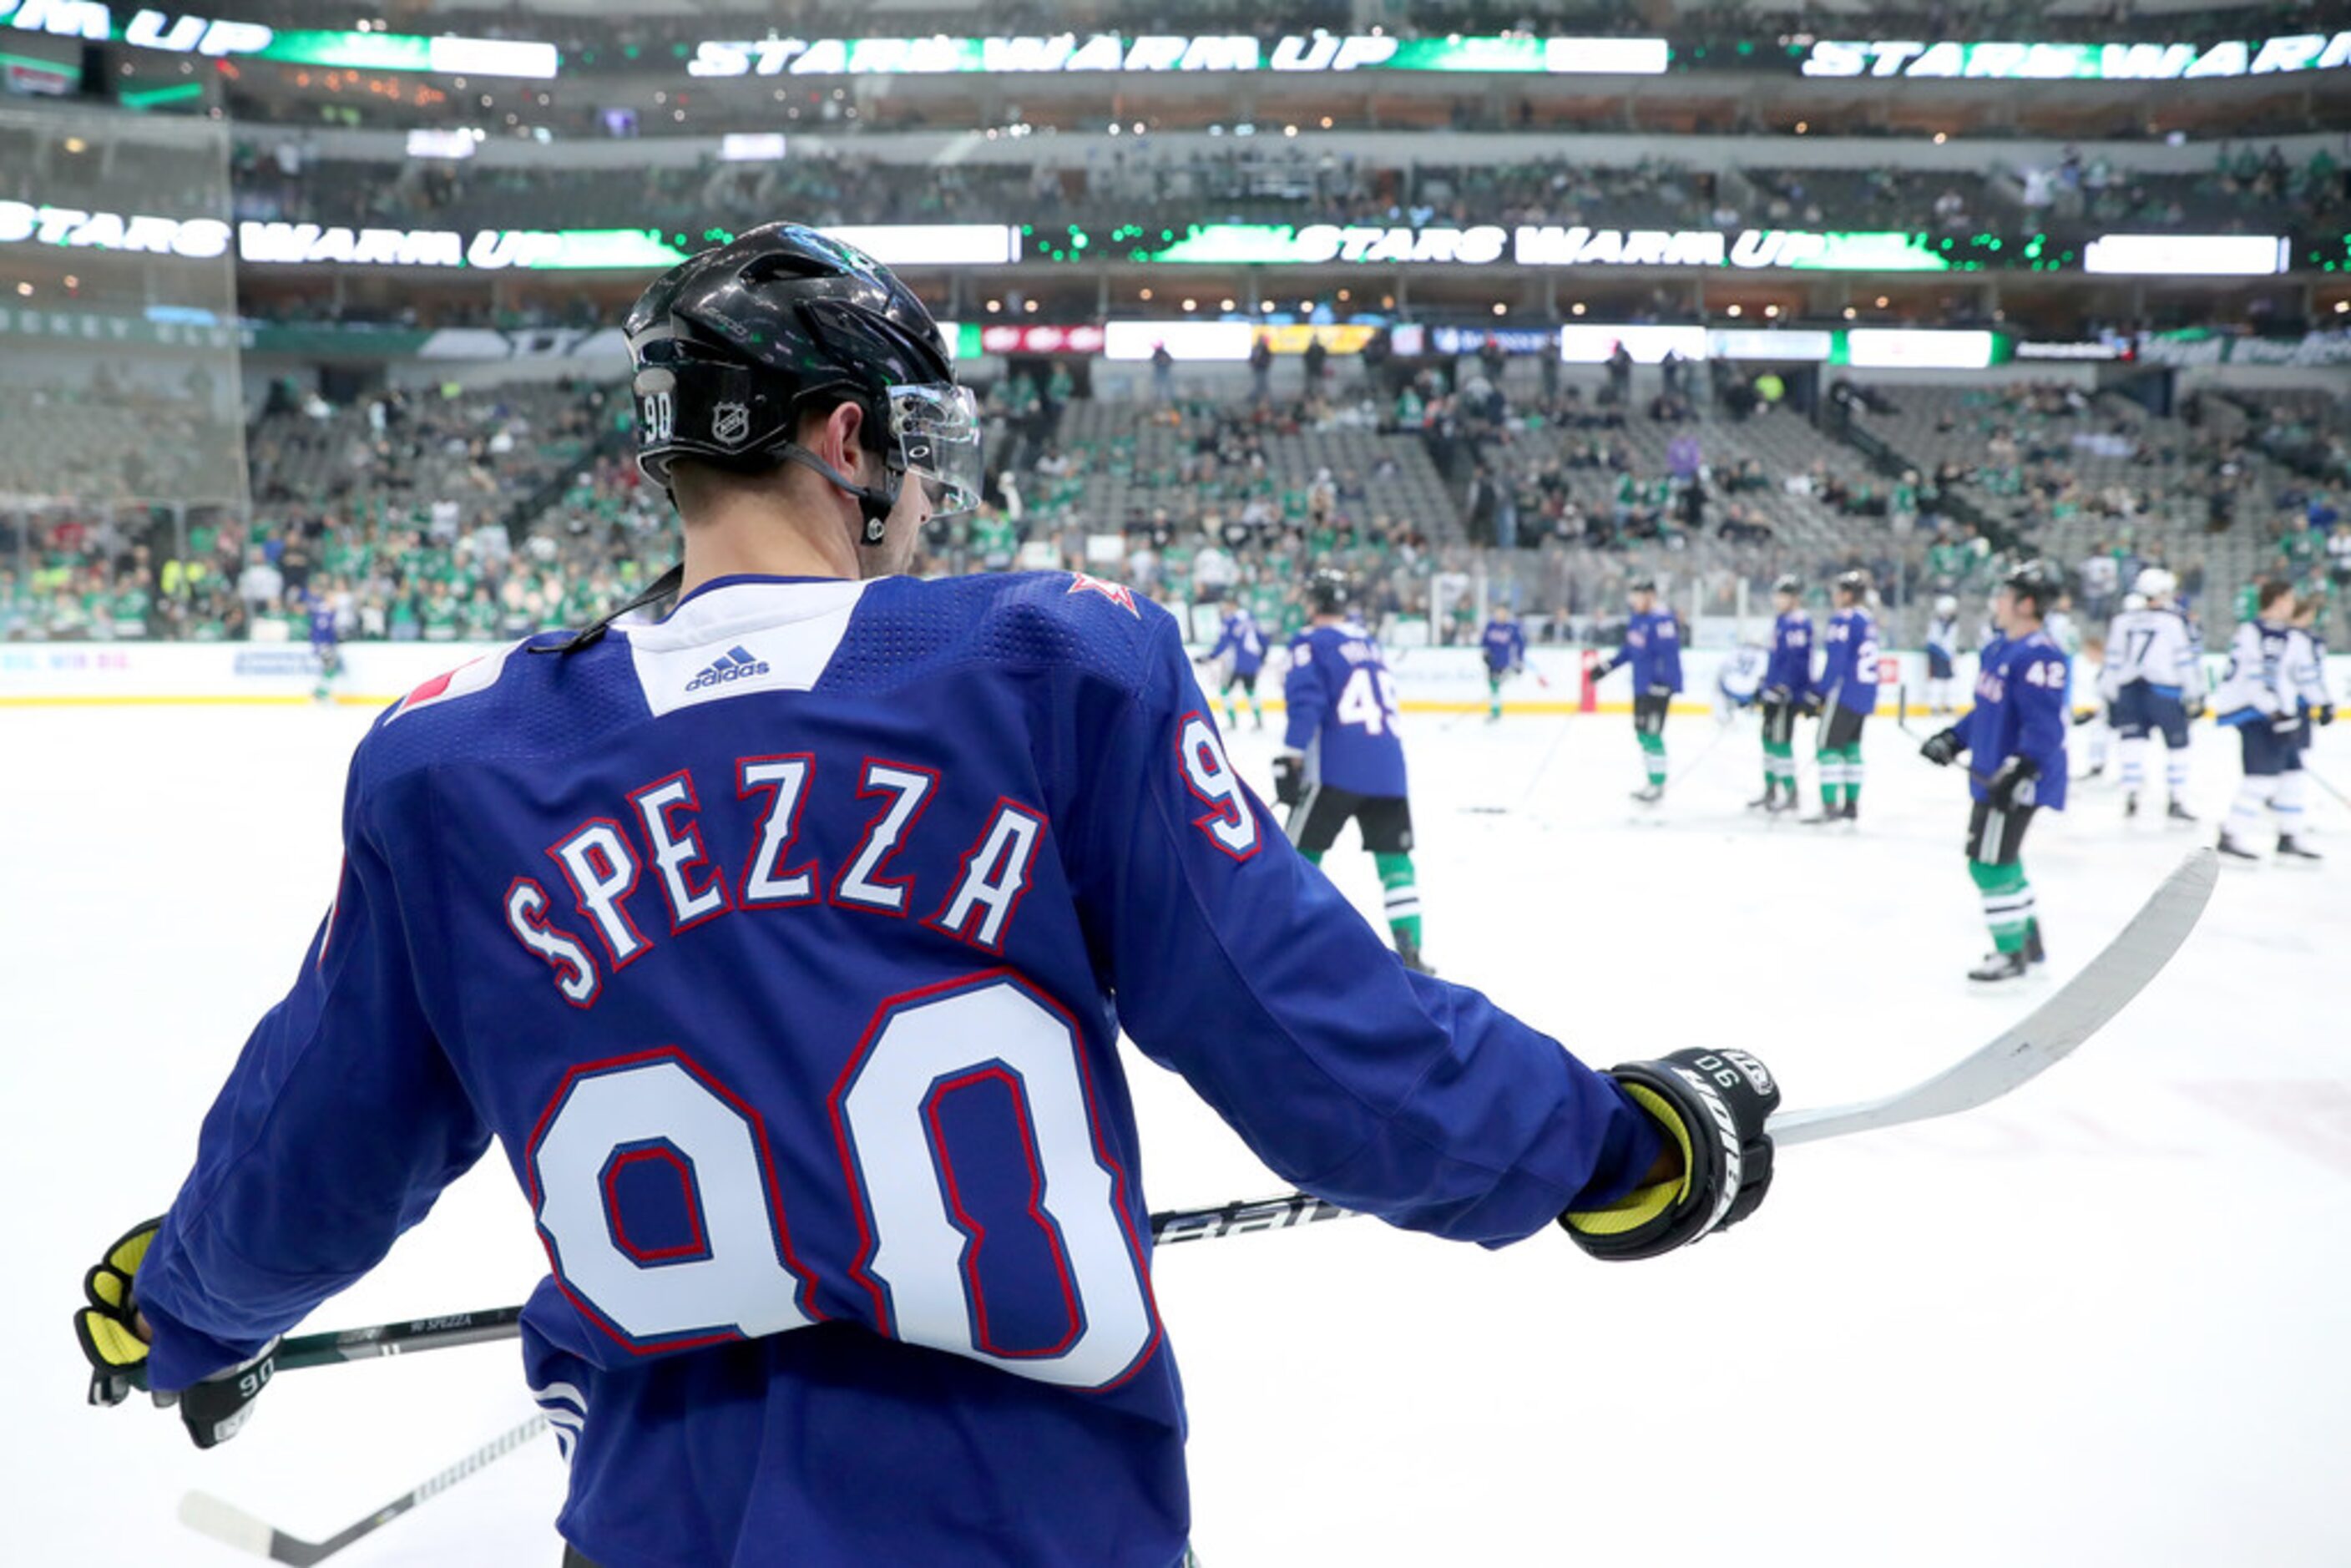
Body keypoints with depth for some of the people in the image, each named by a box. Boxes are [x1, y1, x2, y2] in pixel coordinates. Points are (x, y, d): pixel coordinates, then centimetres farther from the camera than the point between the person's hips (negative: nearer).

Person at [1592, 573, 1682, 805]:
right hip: (1641, 686, 10)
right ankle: (1653, 781, 25)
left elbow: (1669, 655, -23)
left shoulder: (1662, 621, -19)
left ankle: (1658, 785, 2)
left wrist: (1662, 683, -28)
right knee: (1642, 733, 14)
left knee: (1651, 734, -8)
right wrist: (1607, 665, 18)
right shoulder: (1637, 619, 11)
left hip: (1658, 687, -10)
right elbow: (1629, 649, 22)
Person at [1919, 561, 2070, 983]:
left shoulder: (2039, 656, -21)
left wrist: (2017, 772, -32)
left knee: (1991, 861, -6)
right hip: (1993, 774, 10)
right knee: (1999, 858, 20)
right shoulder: (1997, 647, 10)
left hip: (2018, 779, -10)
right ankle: (2028, 939, 34)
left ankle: (2012, 954, 5)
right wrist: (1953, 740, 15)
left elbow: (2045, 727, -26)